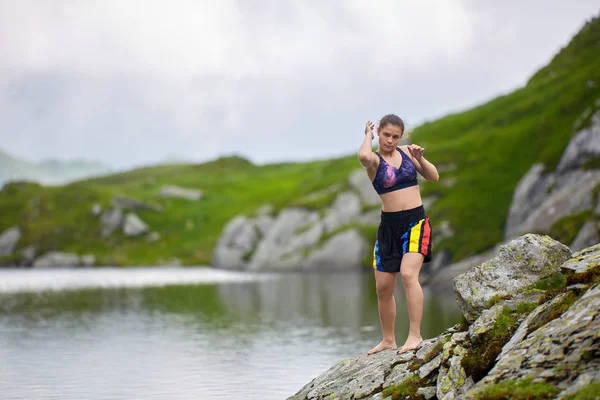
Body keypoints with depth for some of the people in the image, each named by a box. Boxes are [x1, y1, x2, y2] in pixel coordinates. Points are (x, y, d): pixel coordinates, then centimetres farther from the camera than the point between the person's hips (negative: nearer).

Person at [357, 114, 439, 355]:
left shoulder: (406, 153, 7)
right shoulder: (375, 160, -3)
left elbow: (434, 177, 10)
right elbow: (363, 157, -29)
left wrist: (420, 158, -7)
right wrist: (368, 135, -9)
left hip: (416, 222, 0)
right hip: (389, 226, 1)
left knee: (408, 274, -21)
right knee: (383, 287, 4)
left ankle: (415, 335, -19)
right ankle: (388, 340, 21)